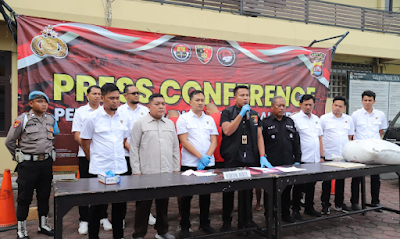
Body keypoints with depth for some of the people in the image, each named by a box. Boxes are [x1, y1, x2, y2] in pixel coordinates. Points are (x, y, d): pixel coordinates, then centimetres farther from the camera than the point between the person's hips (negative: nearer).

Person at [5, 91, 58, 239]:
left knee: (44, 195, 14)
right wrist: (19, 158, 2)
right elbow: (9, 141, -4)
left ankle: (43, 225, 29)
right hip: (28, 164, -4)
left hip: (46, 163, 5)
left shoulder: (51, 119, 5)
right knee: (24, 197, 5)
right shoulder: (22, 119, -9)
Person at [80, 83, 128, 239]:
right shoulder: (92, 118, -5)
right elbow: (85, 143, 1)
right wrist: (94, 160, 7)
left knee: (120, 205, 12)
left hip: (120, 168, 4)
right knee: (98, 205, 8)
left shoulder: (123, 118, 6)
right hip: (99, 169, -4)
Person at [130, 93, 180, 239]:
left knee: (163, 203, 14)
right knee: (143, 205, 6)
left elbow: (175, 148, 14)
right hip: (146, 173, -4)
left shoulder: (170, 124, 11)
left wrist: (176, 168, 10)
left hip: (167, 172, 4)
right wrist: (136, 171, -8)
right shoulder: (141, 123, -2)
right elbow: (133, 148, -4)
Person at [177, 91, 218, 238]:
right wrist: (201, 157, -15)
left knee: (206, 194, 12)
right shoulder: (183, 119, -2)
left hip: (208, 163, 4)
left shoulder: (209, 119, 10)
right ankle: (184, 227, 18)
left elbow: (214, 141, 6)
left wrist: (207, 157, -11)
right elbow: (184, 141, -9)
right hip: (189, 164, -4)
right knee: (187, 195, 5)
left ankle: (204, 224, 27)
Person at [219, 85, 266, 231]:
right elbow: (228, 131, -15)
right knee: (229, 191, 7)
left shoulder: (254, 114, 12)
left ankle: (247, 218, 29)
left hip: (251, 160, 4)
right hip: (232, 160, -3)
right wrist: (241, 114, -16)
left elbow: (259, 136, 8)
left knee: (248, 190, 12)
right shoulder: (227, 112, 0)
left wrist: (262, 157, -2)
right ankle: (226, 221, 22)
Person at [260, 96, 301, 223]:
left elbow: (296, 142, 15)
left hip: (288, 163, 5)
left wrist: (297, 160, 11)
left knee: (287, 190, 14)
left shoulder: (290, 122, 13)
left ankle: (286, 213, 29)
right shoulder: (265, 123, -3)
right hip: (271, 164, -5)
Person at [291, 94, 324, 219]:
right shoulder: (295, 119, -7)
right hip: (302, 159, -6)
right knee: (299, 185, 3)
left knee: (312, 184, 15)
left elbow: (319, 138, 17)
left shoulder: (316, 119, 14)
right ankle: (296, 210, 14)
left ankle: (309, 208, 28)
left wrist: (322, 156, 12)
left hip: (315, 159, 6)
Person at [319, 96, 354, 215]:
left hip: (343, 156, 4)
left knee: (341, 181, 14)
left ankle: (339, 204, 28)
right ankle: (325, 205, 14)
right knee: (327, 181, 3)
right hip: (328, 156, -4)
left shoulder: (348, 119, 9)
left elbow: (350, 137, 16)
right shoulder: (324, 118, -4)